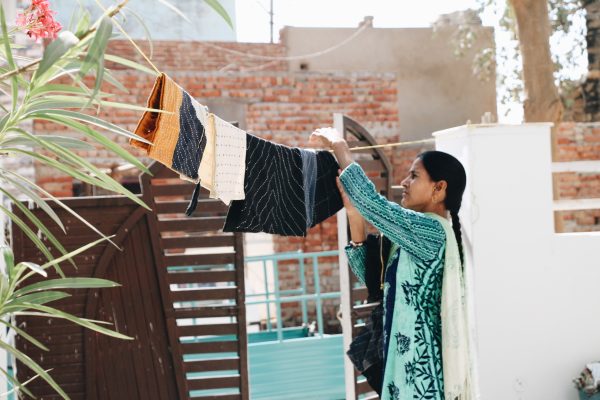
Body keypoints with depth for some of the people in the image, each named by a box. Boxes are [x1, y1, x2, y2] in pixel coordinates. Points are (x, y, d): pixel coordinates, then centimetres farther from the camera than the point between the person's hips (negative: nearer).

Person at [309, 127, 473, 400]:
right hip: (408, 360, 9)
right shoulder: (420, 234, 14)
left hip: (419, 365, -9)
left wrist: (338, 145, -7)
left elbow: (372, 201, -21)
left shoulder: (431, 230, -15)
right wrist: (353, 213, 5)